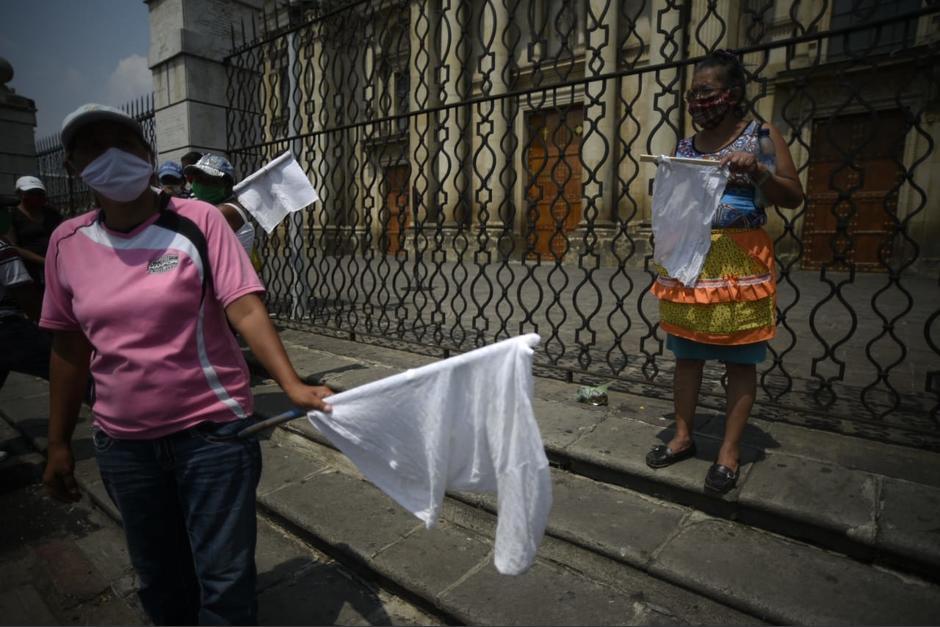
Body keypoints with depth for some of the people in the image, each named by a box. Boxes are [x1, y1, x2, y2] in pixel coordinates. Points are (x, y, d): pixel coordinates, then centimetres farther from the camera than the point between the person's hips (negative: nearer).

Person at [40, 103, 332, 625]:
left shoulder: (198, 221, -10)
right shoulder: (67, 242, 2)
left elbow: (245, 309, -18)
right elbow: (69, 346, 8)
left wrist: (292, 384, -31)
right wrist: (59, 443, 11)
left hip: (212, 431, -4)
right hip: (122, 443, 4)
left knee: (224, 582, 8)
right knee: (160, 580, 22)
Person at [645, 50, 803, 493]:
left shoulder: (762, 136, 3)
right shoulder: (684, 147, 13)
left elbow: (793, 198, -1)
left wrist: (757, 172, -17)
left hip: (739, 262, -3)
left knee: (739, 357, 2)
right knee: (686, 353, 8)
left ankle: (730, 451, 13)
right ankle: (683, 438, 21)